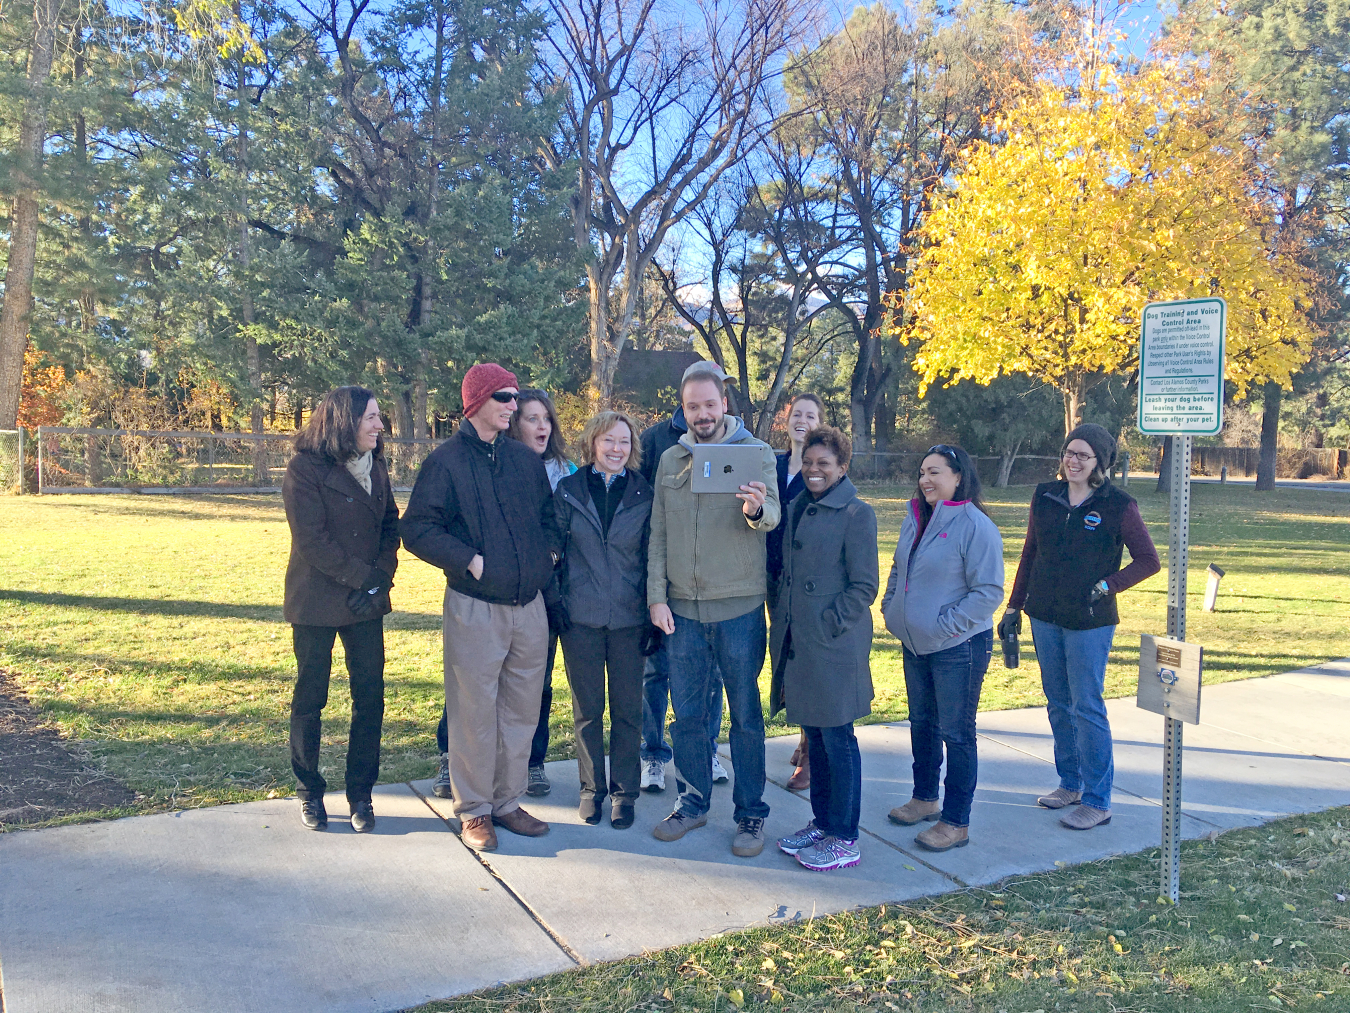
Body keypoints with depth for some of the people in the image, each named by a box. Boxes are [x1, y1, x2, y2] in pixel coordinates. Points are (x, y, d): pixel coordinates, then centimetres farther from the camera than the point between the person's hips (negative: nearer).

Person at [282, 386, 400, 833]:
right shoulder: (305, 468, -11)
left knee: (370, 697, 4)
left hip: (367, 603, 5)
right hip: (317, 603, -5)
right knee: (309, 699, 8)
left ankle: (360, 793, 18)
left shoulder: (375, 468, 7)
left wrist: (382, 577, -8)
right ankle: (310, 793, 24)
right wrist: (366, 576, -16)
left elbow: (391, 525, 8)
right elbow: (312, 540, -16)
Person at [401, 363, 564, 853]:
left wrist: (549, 552, 6)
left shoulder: (526, 459, 11)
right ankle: (474, 809, 18)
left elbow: (548, 514, 23)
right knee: (475, 712, 2)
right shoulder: (446, 461, -5)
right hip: (475, 607, -5)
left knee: (522, 709, 12)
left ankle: (508, 801, 26)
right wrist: (470, 560, -15)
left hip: (530, 605, 5)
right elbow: (417, 529, -10)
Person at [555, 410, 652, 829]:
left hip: (628, 618, 0)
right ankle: (591, 787, 25)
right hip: (581, 617, 0)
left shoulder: (644, 494, 2)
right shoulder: (568, 490, 2)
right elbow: (555, 548, 6)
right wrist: (556, 604, -1)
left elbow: (653, 556, 4)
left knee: (628, 709, 7)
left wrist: (654, 612, 0)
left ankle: (624, 791, 21)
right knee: (587, 709, 10)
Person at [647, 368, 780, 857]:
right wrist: (656, 596, 1)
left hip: (739, 606, -3)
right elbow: (659, 535, 9)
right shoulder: (670, 460, 8)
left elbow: (772, 513, -17)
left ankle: (751, 813, 18)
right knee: (686, 713, 11)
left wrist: (757, 511, -40)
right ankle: (693, 802, 28)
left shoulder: (755, 452, -2)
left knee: (745, 714, 6)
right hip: (682, 607, 3)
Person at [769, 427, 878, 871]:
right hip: (796, 642, 7)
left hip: (834, 647, -7)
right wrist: (783, 622, 11)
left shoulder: (856, 514, -10)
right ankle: (821, 822, 30)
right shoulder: (796, 508, 11)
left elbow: (863, 587, -11)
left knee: (838, 741, 1)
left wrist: (827, 627, -14)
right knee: (814, 736, 16)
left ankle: (844, 839, 13)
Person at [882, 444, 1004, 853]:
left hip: (959, 648, -8)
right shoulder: (915, 519, 8)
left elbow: (988, 591, -17)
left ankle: (956, 822, 13)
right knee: (922, 723, 20)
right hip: (915, 645, 8)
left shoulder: (976, 526, -15)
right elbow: (898, 570, 21)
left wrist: (944, 625, -19)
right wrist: (891, 606, 8)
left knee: (956, 733, 2)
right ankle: (925, 798, 38)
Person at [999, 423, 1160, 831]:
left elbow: (1148, 560, -2)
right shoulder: (1045, 496, 4)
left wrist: (1106, 587, -12)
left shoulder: (1118, 506, -8)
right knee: (1058, 704, 14)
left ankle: (1097, 801, 8)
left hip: (1090, 622, -5)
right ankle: (1070, 784, 28)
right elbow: (1029, 553, 12)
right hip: (1045, 617, 5)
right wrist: (1014, 606, 11)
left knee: (1087, 708, -2)